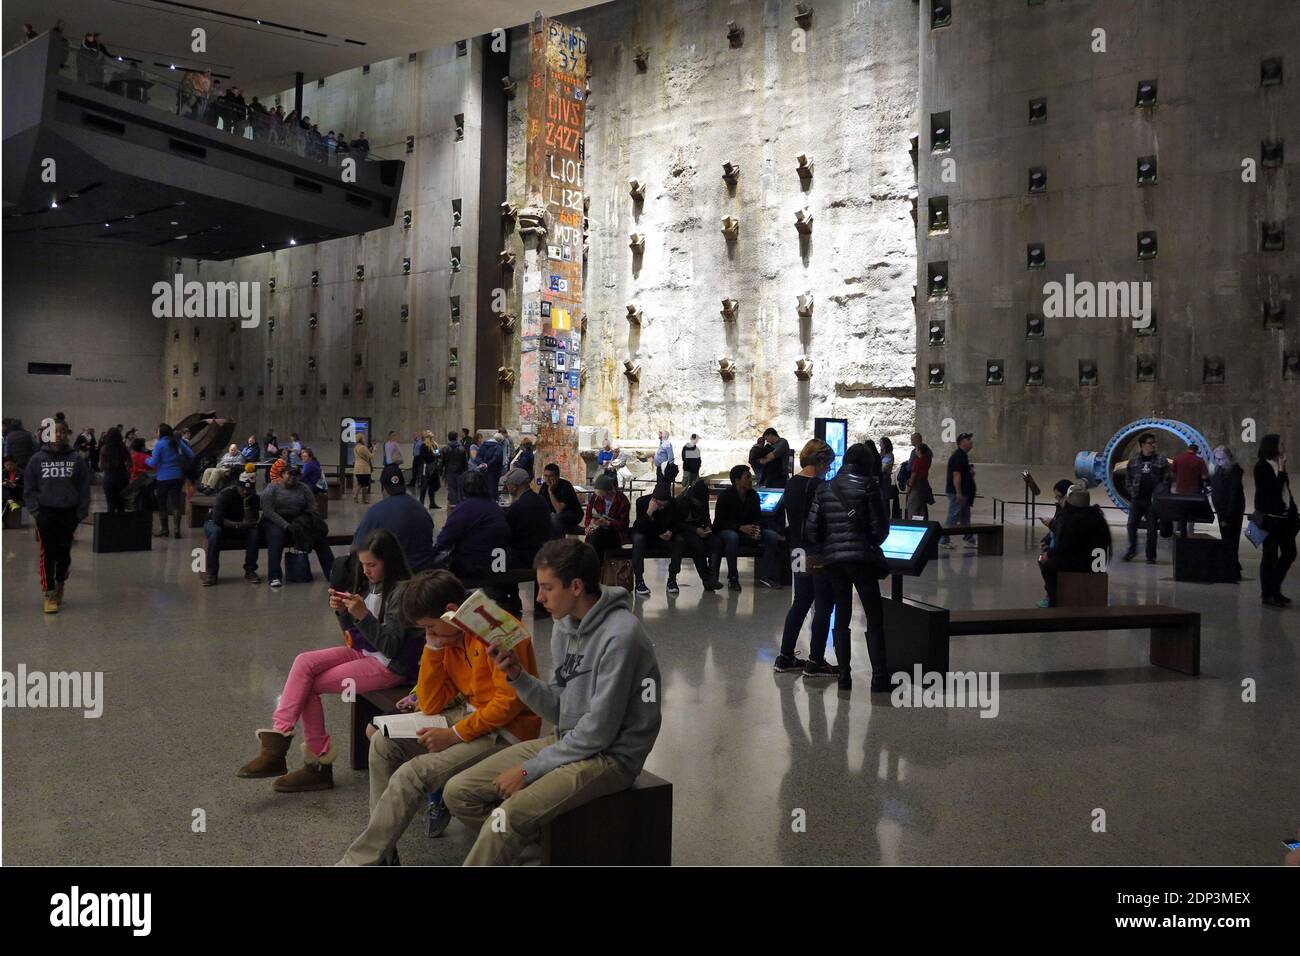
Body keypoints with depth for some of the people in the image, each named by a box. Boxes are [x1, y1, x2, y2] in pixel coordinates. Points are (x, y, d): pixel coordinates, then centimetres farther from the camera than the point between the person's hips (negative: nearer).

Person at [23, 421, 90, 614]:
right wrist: (36, 511, -6)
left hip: (69, 513, 1)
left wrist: (80, 513, -3)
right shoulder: (37, 460, 2)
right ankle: (49, 594, 2)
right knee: (48, 554, -4)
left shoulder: (77, 460, 3)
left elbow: (84, 489, 3)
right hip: (45, 513, -1)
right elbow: (29, 489, 3)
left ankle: (60, 584, 32)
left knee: (64, 553, 9)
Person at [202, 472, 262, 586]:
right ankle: (211, 573, -32)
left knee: (254, 532, -27)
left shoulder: (253, 498, -12)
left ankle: (250, 570, -18)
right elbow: (218, 519, -32)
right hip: (215, 522, -3)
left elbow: (253, 521, -23)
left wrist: (246, 503, -33)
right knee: (215, 532, -38)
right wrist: (239, 525, -36)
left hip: (239, 525, 3)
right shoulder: (226, 493, -23)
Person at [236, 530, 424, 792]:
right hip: (364, 652, 8)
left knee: (310, 684, -13)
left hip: (390, 665, -8)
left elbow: (390, 646, -20)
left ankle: (317, 763, -5)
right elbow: (353, 633, 13)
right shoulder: (371, 584, 8)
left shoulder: (401, 591, -17)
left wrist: (363, 615, -30)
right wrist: (342, 612, -7)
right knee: (304, 662, -12)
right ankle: (277, 738, -16)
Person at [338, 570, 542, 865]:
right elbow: (431, 705, 4)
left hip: (503, 731, -9)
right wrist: (433, 646, -6)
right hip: (468, 715, 9)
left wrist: (455, 735, -19)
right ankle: (381, 847, 6)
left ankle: (360, 861, -4)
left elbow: (510, 701, -23)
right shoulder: (449, 635, 5)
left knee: (411, 774, -20)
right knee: (383, 743, 1)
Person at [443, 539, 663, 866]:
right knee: (458, 792, 0)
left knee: (509, 815, -29)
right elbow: (559, 710, 9)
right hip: (568, 740, 9)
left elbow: (598, 732, -20)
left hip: (610, 756, -9)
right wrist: (518, 676, -7)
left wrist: (530, 770, -14)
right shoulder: (565, 626, 5)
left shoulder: (619, 636, -21)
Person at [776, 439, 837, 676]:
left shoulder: (791, 484, 7)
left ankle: (785, 657, 19)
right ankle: (815, 661, 6)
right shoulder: (819, 486, -16)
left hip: (798, 552, 8)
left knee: (800, 603, 16)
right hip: (819, 554, -8)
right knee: (823, 606, 2)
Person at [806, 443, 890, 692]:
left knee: (841, 616, 13)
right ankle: (879, 677, 0)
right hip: (861, 557, -4)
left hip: (832, 559, 4)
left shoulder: (824, 489, 6)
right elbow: (880, 526, -5)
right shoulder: (868, 487, -6)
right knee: (874, 618, 3)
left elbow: (811, 527, 2)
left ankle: (844, 675, 12)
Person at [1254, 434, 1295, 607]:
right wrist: (1282, 470, -14)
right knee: (1270, 556, -1)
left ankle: (1274, 589, 24)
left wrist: (1293, 511, 8)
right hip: (1270, 517, -8)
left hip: (1284, 517, 8)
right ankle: (1267, 594, 9)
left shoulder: (1278, 465, 12)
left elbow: (1286, 490, 14)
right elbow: (1274, 489, -19)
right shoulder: (1262, 466, -10)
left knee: (1289, 553, 10)